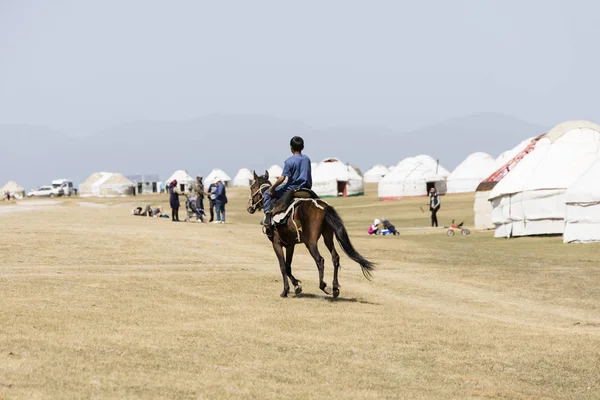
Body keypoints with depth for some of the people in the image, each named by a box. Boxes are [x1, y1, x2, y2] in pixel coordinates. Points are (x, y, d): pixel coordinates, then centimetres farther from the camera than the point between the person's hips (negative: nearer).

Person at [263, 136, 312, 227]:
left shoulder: (289, 161, -15)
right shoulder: (307, 160, 5)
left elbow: (282, 178, -19)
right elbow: (309, 177, 14)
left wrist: (272, 188, -7)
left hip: (291, 189, -6)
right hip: (305, 189, 6)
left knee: (267, 193, 8)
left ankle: (267, 216, -4)